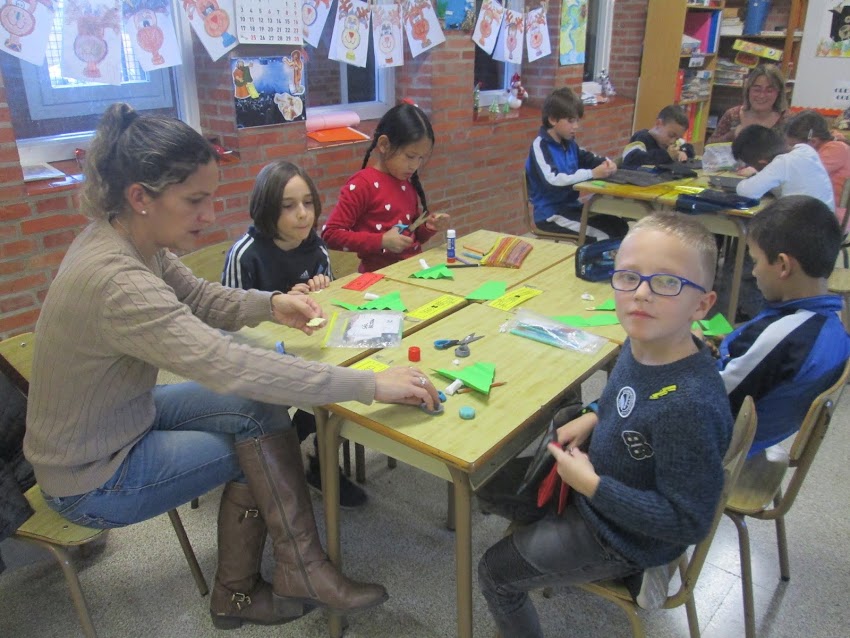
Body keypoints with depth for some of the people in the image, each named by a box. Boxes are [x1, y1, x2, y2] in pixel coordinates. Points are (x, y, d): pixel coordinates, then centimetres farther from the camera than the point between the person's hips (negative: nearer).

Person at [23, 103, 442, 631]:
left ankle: (237, 595, 13)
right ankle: (300, 570, 14)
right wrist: (370, 384, -38)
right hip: (93, 480, -8)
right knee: (262, 425, -7)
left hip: (125, 418, 8)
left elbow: (199, 299, 4)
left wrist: (271, 304, -16)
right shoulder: (114, 281, -35)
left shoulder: (131, 238, -8)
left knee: (258, 409, -1)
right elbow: (232, 367, -41)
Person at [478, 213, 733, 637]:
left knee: (494, 572, 8)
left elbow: (689, 522, -30)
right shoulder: (642, 344, -14)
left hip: (620, 540, -8)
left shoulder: (690, 406, -39)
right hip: (592, 482, 8)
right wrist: (593, 418, -6)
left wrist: (592, 485, -28)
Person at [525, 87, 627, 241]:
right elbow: (553, 180, -30)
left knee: (620, 226, -1)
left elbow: (587, 159, 24)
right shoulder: (540, 145, -16)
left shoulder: (568, 142, 9)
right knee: (604, 236, -17)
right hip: (550, 214, -8)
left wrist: (605, 162, 0)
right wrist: (592, 174, -30)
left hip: (571, 206, 8)